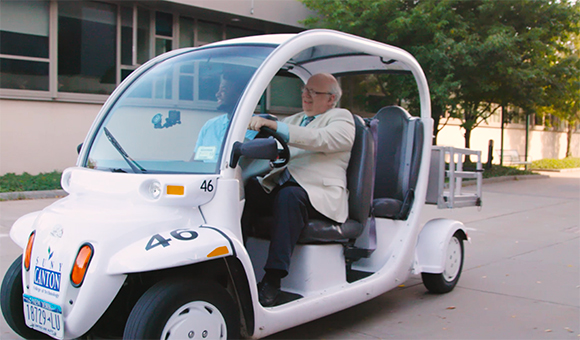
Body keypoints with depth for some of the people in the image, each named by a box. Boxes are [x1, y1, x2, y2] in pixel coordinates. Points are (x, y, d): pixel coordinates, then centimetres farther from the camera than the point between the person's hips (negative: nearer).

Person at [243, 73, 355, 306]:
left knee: (289, 196, -38)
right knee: (246, 189, -24)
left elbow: (319, 139, -15)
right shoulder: (294, 120, 31)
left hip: (318, 194, -6)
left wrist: (275, 126, -26)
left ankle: (273, 280, -37)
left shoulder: (341, 118, 7)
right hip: (278, 186, 6)